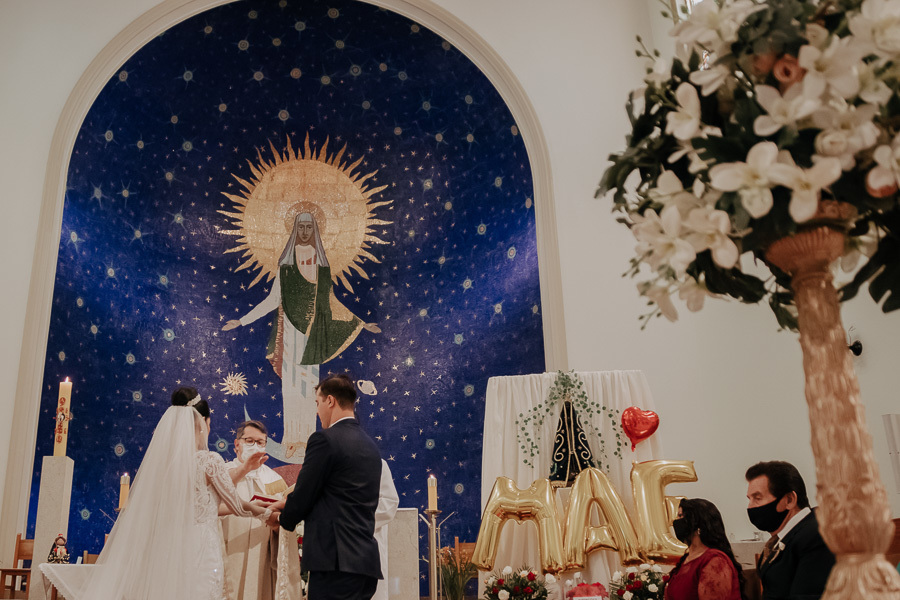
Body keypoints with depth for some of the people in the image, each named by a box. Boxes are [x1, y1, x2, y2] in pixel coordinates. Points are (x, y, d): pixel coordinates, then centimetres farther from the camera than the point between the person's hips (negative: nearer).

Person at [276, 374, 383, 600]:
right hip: (366, 562, 8)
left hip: (337, 563, -8)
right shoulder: (370, 445, 15)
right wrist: (290, 505, 24)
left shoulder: (324, 440, -10)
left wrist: (284, 518, 16)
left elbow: (303, 497, -7)